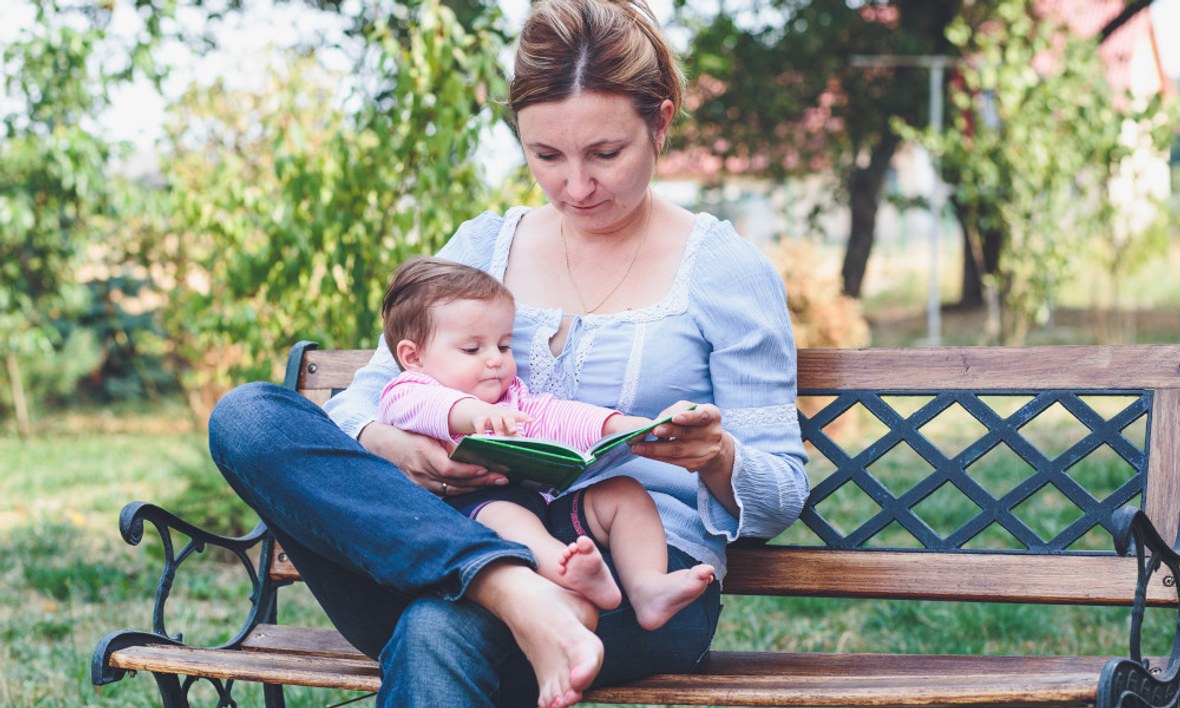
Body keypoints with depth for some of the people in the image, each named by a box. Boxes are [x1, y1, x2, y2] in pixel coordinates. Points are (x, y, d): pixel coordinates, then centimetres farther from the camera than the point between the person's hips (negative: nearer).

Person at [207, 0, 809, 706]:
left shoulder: (726, 271, 7)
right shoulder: (482, 246, 17)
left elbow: (782, 498, 6)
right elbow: (364, 396, 14)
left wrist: (717, 458, -19)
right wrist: (394, 447, -11)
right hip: (454, 551, 6)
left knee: (439, 630, -41)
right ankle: (522, 598, -35)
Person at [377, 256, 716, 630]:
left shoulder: (514, 397, 32)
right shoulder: (407, 393, 10)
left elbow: (552, 416, 15)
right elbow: (415, 405, -15)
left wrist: (615, 427, -6)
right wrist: (473, 413, -37)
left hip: (547, 499, 7)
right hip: (472, 500, -7)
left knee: (623, 492, -8)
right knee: (500, 511, -38)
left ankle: (647, 587, -31)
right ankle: (565, 569, -68)